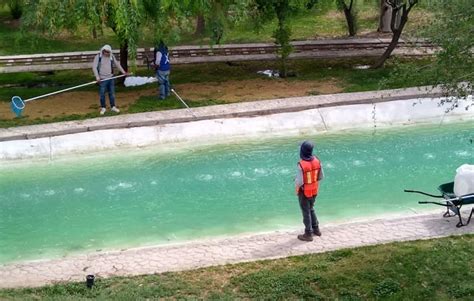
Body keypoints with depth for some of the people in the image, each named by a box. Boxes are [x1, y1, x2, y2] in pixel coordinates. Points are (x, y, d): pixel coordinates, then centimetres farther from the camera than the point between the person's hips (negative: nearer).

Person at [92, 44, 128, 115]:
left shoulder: (112, 56, 3)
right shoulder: (98, 57, -10)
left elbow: (117, 64, 15)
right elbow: (94, 67, -13)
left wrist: (123, 72, 15)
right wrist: (97, 77, -19)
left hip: (110, 78, 4)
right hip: (102, 79, -4)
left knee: (112, 93, 10)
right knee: (102, 94, 2)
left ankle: (113, 107, 22)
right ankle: (103, 108, 15)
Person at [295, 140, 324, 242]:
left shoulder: (301, 165, -28)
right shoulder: (317, 161, -10)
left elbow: (299, 182, -24)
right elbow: (321, 177, 0)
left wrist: (296, 188, -3)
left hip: (304, 192, -5)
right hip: (314, 191, 6)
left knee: (306, 212, 10)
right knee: (311, 209, 26)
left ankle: (308, 234, 20)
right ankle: (316, 229, 37)